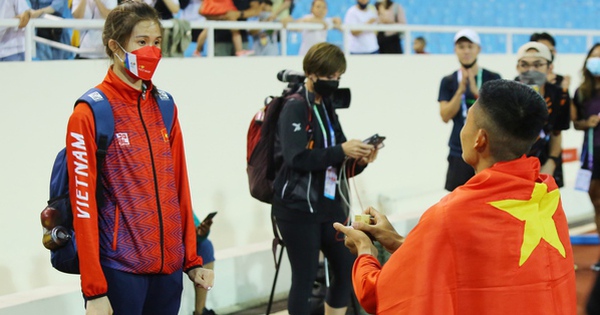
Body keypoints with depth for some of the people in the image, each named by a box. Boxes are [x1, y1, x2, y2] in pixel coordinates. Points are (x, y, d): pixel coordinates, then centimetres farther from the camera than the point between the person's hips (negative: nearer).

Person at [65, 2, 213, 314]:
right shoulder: (91, 113, -9)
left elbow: (178, 187, 12)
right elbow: (84, 204, -12)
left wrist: (192, 259, 11)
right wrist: (94, 289, -14)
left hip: (169, 266, 5)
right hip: (119, 269, -5)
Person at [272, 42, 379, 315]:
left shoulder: (327, 109, 15)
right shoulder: (295, 108, -9)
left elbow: (336, 165, 13)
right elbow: (297, 158, -23)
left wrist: (358, 161, -6)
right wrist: (340, 151, -23)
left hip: (329, 204, 8)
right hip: (298, 207, -8)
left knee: (346, 269, 9)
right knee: (305, 277, -3)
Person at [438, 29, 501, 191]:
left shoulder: (492, 79, 2)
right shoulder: (448, 81, 5)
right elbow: (445, 116, -5)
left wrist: (476, 91, -22)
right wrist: (461, 90, -17)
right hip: (459, 152, 1)